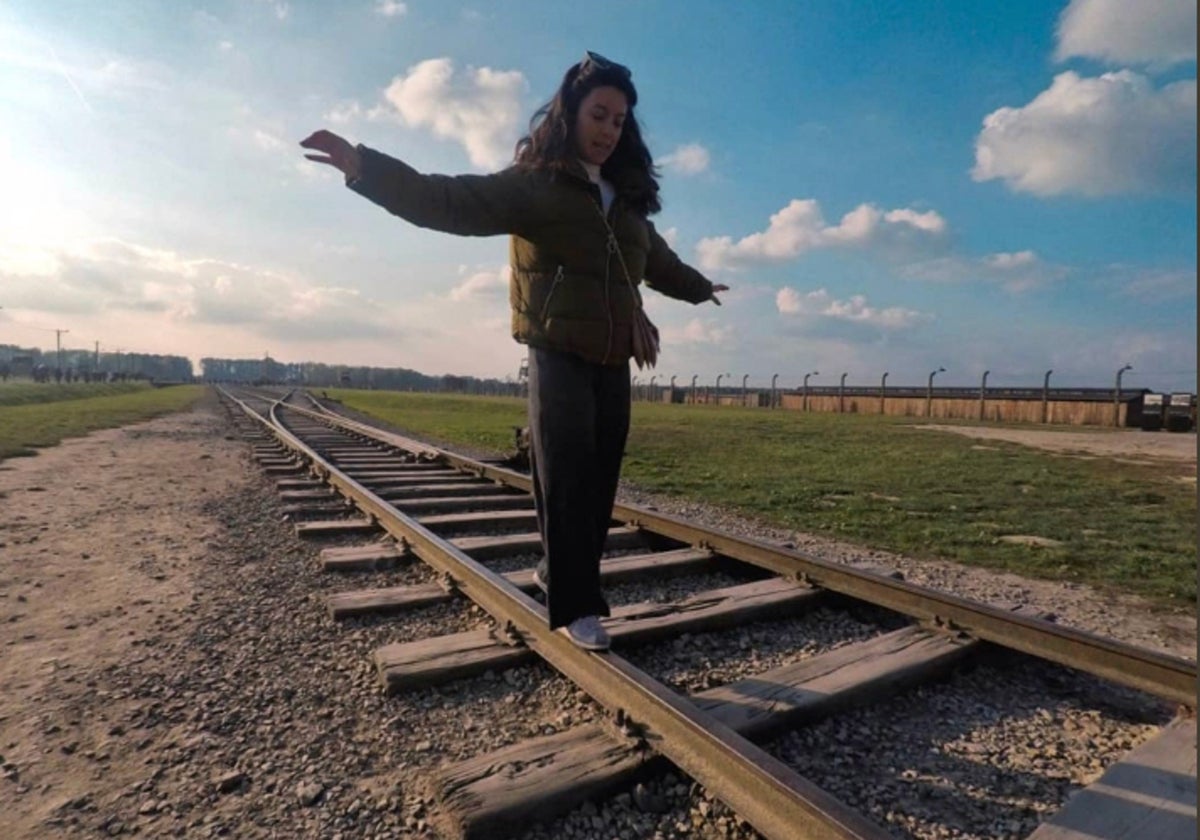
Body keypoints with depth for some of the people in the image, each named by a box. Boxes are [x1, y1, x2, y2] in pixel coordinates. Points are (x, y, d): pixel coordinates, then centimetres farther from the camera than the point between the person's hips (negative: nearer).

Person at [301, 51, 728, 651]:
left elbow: (659, 262, 36)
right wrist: (365, 167, -25)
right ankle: (575, 606, 8)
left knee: (599, 485, 6)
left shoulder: (628, 200, 20)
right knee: (565, 481, -5)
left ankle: (562, 574, 25)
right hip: (558, 357, -6)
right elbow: (449, 201, -11)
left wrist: (702, 287, 51)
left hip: (613, 365, 6)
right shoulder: (532, 186, 0)